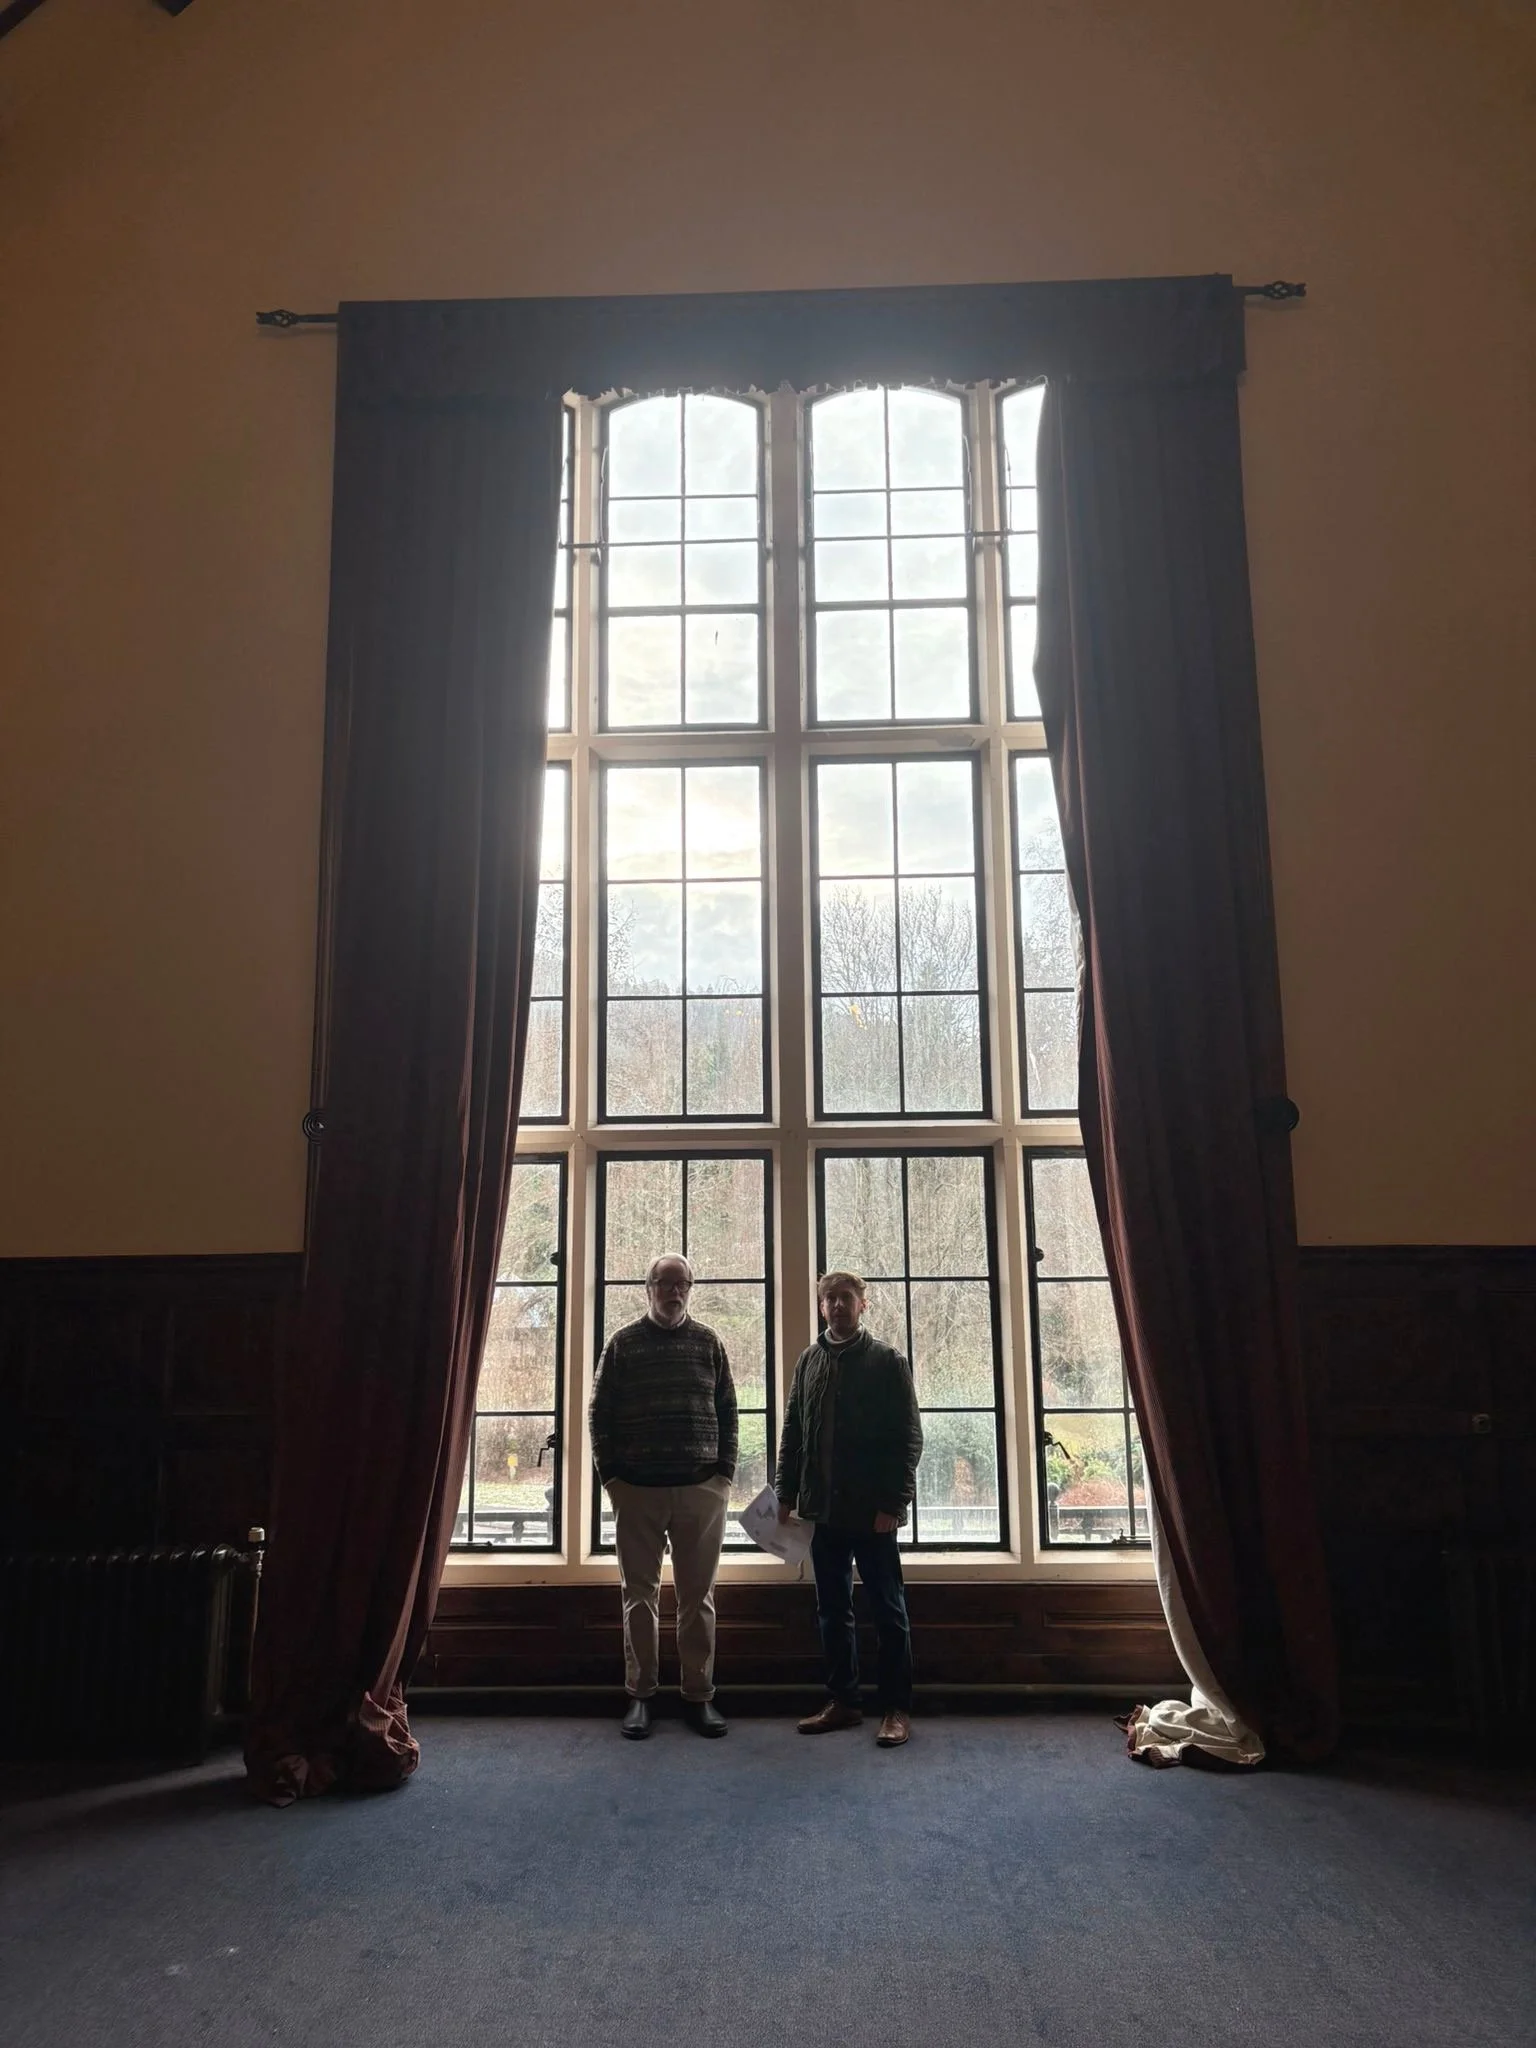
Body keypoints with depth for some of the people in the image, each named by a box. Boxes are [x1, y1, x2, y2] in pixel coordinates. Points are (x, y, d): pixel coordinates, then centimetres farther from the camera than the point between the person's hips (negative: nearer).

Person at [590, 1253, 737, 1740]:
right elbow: (600, 1414, 2)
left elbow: (727, 1414, 7)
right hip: (637, 1490, -1)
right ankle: (640, 1695, 17)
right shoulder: (623, 1344, 2)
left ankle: (699, 1694, 16)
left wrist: (725, 1473, -1)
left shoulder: (709, 1344, 6)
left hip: (701, 1490, 1)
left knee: (698, 1596, 6)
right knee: (640, 1595, 7)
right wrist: (610, 1476, -4)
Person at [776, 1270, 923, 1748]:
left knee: (888, 1609, 4)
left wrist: (892, 1503, -13)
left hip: (871, 1511, -4)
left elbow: (908, 1436, -7)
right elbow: (792, 1434, 12)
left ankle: (896, 1708, 13)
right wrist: (786, 1495, 5)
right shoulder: (809, 1361, 9)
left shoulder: (887, 1361, -3)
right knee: (832, 1610, 11)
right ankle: (842, 1701, 22)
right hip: (822, 1509, 5)